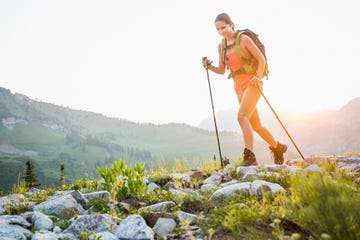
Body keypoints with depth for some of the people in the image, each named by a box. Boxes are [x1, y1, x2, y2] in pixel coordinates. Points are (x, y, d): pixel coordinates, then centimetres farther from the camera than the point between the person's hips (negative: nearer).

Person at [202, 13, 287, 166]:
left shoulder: (244, 39, -7)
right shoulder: (221, 47, 10)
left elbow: (261, 59, -6)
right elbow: (222, 70, 15)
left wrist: (258, 77, -21)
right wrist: (209, 66, -4)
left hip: (252, 84, -7)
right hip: (239, 87, 7)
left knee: (242, 116, -27)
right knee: (255, 125, 13)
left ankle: (249, 157, -28)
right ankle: (278, 148, 35)